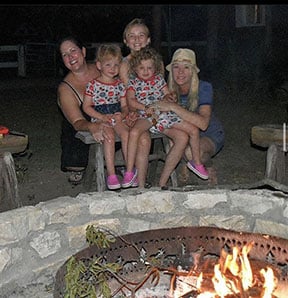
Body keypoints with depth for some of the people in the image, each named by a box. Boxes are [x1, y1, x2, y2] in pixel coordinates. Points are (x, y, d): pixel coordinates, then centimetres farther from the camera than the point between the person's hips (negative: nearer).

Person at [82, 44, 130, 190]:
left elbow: (125, 105, 14)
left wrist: (122, 114, -10)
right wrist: (102, 117, -13)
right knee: (109, 135, -32)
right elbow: (86, 106, -2)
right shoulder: (93, 84, 0)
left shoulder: (120, 85, 12)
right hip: (99, 118, -3)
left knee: (126, 133, -27)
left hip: (117, 118, 3)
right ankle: (111, 174, -30)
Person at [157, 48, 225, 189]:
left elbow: (203, 123, -39)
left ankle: (207, 164, -3)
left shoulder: (204, 88, -24)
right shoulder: (171, 89, -10)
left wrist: (173, 107, -44)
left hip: (210, 136, -4)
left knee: (192, 152, -35)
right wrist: (167, 99, -32)